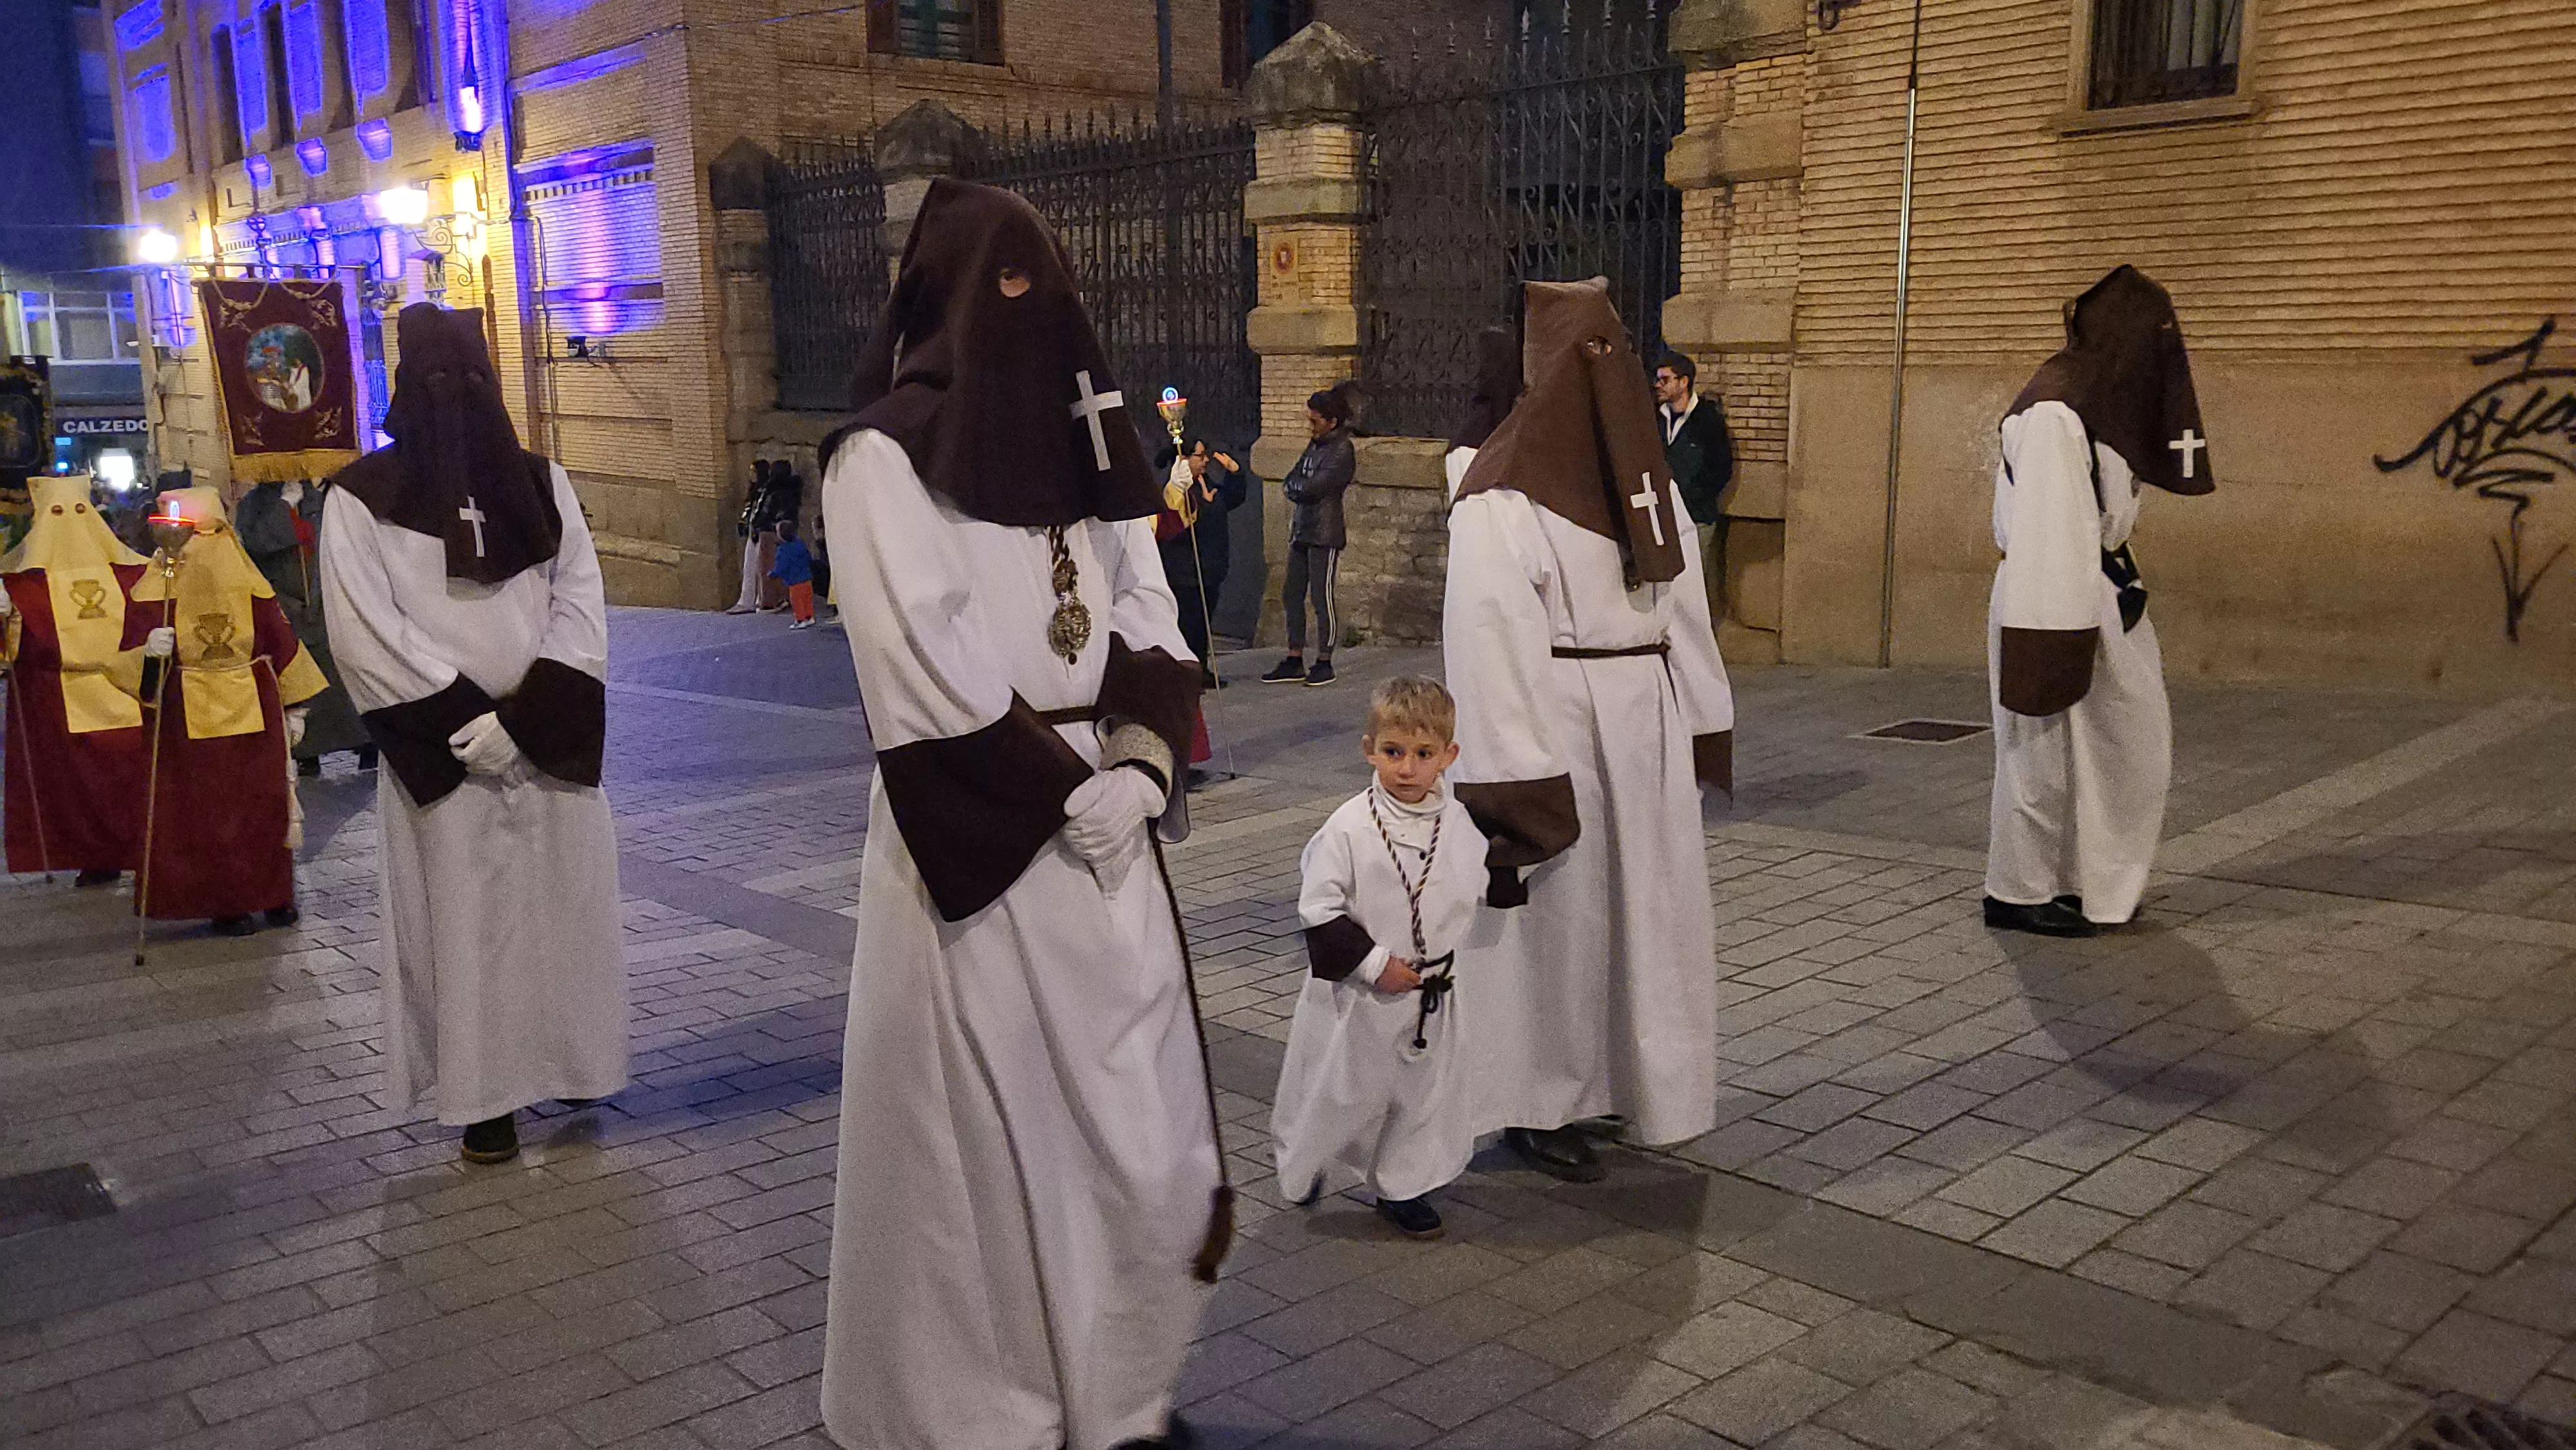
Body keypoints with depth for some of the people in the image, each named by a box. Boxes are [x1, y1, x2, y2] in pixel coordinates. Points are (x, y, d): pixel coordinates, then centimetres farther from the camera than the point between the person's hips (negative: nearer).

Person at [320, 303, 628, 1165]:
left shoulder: (541, 483, 9)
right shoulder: (362, 498, -1)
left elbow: (581, 607, 1)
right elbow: (365, 634, -8)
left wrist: (527, 721, -12)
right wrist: (470, 724, -14)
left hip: (552, 745, 3)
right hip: (441, 753, -2)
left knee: (563, 909, 8)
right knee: (461, 919, 1)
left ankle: (566, 1064, 23)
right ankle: (484, 1095, 10)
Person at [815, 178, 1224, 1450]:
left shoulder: (1080, 439, 13)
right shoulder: (883, 456, -7)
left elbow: (1148, 613, 10)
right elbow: (922, 662, -14)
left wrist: (1140, 763, -6)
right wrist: (1060, 786, -14)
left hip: (1102, 816, 6)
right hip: (974, 832, -6)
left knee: (1133, 1106, 9)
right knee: (984, 1119, 2)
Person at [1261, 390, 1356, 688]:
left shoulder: (1341, 451, -11)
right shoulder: (1315, 445, 16)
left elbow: (1313, 488, -20)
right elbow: (1290, 482, 13)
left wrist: (1296, 485, -1)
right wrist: (1303, 489, -7)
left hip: (1324, 534, -9)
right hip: (1301, 530, 9)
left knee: (1322, 597, -3)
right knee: (1292, 596, 8)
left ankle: (1324, 663, 5)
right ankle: (1295, 661, 14)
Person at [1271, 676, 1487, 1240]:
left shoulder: (1460, 824, -2)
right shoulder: (1349, 828, -16)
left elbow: (1478, 896, 13)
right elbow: (1319, 909, -15)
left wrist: (1455, 961, 4)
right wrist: (1374, 963, -18)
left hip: (1434, 996, 4)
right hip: (1357, 997, -4)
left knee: (1425, 1092, 13)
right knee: (1340, 1090, 8)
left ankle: (1402, 1188, 31)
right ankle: (1306, 1168, 34)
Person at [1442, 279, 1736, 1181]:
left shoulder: (1643, 473, 11)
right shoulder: (1503, 496, -13)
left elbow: (1683, 606, 12)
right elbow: (1492, 640, -17)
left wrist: (1702, 724, 10)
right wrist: (1519, 780, -20)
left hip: (1648, 723, 7)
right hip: (1559, 726, -7)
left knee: (1645, 902, 13)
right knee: (1558, 911, 3)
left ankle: (1627, 1078, 31)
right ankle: (1536, 1103, 19)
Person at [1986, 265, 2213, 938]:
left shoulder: (2095, 401, 10)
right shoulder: (2053, 414, -20)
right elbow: (2044, 532, -23)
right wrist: (2054, 636, -23)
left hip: (2101, 589, 10)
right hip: (2053, 598, -10)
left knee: (2128, 737, 16)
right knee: (2048, 745, 2)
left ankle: (2093, 882, 28)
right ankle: (2021, 892, 16)